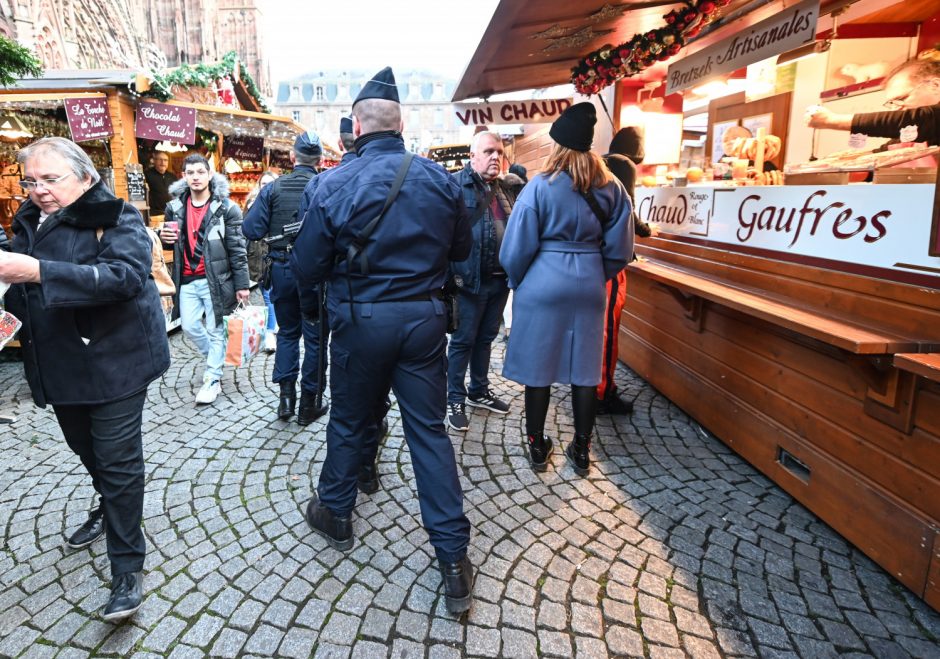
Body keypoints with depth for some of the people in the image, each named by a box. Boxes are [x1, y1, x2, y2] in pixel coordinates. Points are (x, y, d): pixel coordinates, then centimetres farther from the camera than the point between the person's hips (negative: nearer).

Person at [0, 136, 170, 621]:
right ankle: (108, 507, 49)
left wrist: (39, 272, -33)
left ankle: (127, 568, 9)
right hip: (60, 364, 7)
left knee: (118, 461, -3)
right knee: (85, 449, 22)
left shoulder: (115, 220, -10)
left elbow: (126, 275, -28)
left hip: (112, 361, -7)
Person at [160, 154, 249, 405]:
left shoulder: (226, 207, -8)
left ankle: (213, 379, 15)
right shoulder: (175, 207, 6)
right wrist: (163, 237, -7)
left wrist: (241, 284, -10)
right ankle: (215, 360, 36)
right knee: (190, 327, 11)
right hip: (187, 280, 5)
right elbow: (171, 242, 19)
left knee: (215, 331, 3)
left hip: (215, 279, -5)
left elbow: (237, 249, -8)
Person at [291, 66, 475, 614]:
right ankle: (454, 559, 12)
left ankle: (335, 515, 41)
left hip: (361, 320, -1)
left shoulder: (334, 185, -9)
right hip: (425, 317, 2)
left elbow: (307, 269, -5)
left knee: (350, 422, 18)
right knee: (430, 430, 8)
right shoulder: (440, 179, -2)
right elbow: (462, 249, 9)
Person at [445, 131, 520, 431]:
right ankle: (455, 399, 17)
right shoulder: (456, 185, -8)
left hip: (500, 279, 7)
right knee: (463, 340, 3)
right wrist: (453, 273, -18)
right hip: (471, 279, -6)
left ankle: (479, 392, 33)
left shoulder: (508, 189, 13)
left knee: (486, 338, 17)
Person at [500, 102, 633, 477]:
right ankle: (582, 450, 22)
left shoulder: (541, 186, -9)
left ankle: (537, 446, 19)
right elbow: (619, 249, 4)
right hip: (590, 287, 4)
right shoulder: (612, 189, 3)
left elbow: (518, 246, -8)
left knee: (538, 366, 8)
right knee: (585, 368, 10)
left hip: (543, 285, -3)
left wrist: (516, 282, 8)